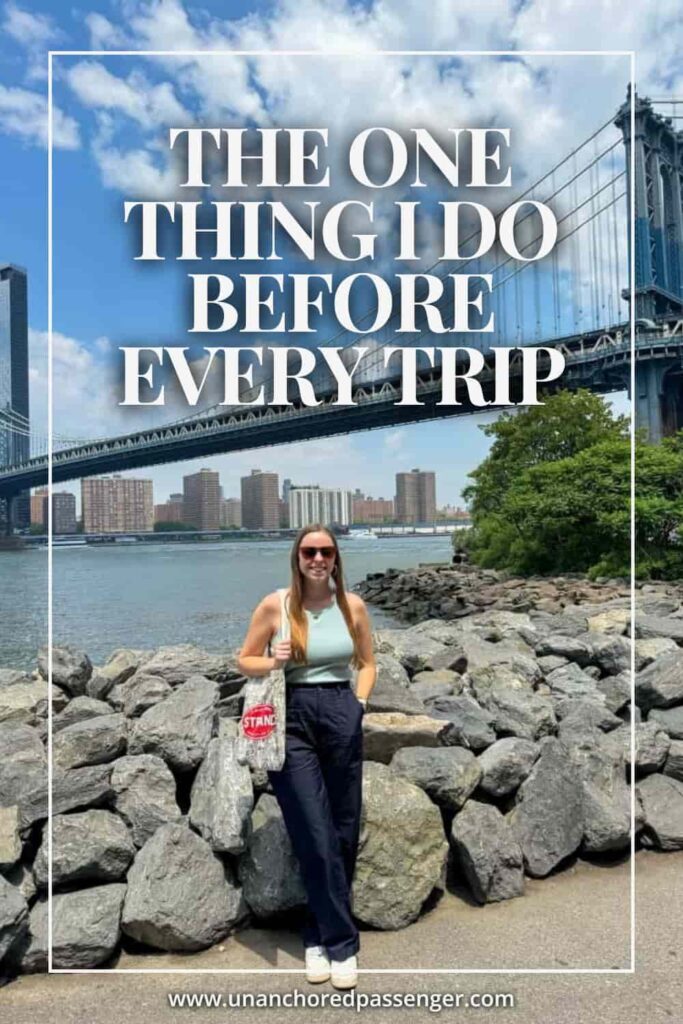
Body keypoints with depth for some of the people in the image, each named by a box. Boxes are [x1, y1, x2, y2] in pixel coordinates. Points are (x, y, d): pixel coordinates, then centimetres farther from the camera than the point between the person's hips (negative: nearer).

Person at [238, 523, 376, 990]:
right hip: (293, 720, -3)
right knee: (317, 839, -3)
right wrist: (274, 661, -12)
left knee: (344, 836, 9)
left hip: (342, 718, 3)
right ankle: (342, 944, 14)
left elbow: (367, 663, 16)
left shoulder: (353, 605, 4)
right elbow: (245, 661, 7)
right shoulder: (274, 605, -3)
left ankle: (320, 936, 30)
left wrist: (359, 702, 2)